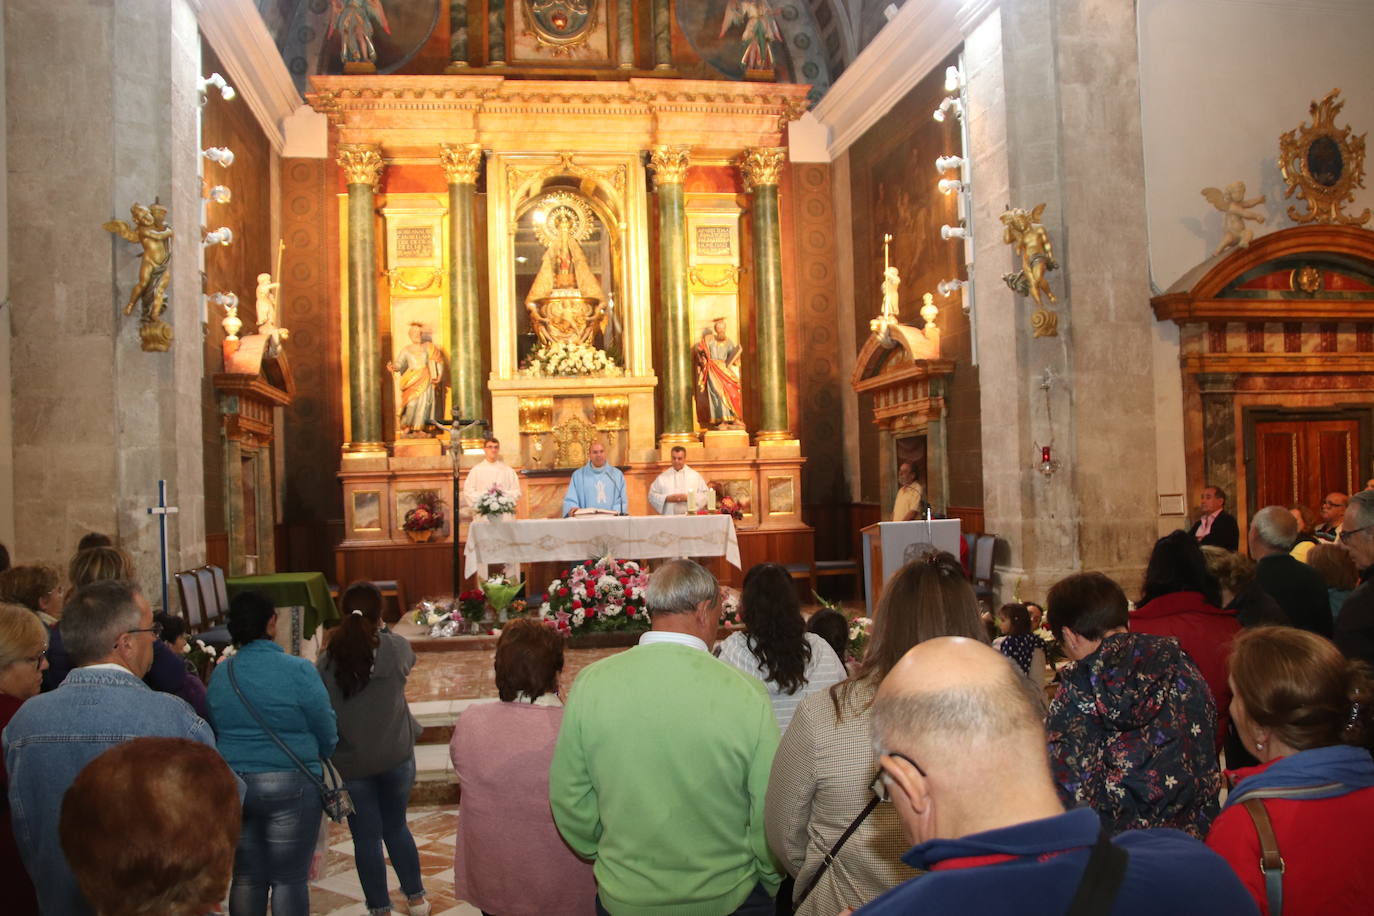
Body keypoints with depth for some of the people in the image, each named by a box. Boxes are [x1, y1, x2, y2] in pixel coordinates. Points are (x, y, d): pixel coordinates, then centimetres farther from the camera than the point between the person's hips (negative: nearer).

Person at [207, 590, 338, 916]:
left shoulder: (220, 675, 1)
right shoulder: (298, 671, -13)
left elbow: (214, 730, 8)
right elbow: (327, 732, -7)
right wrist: (320, 757, 15)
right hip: (289, 785, -4)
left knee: (246, 877, 15)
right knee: (290, 879, 5)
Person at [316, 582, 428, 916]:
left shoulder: (328, 660, -11)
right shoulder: (396, 648, -12)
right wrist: (382, 630, 21)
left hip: (350, 761, -1)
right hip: (396, 756, 1)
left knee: (366, 837, 11)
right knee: (396, 827, 20)